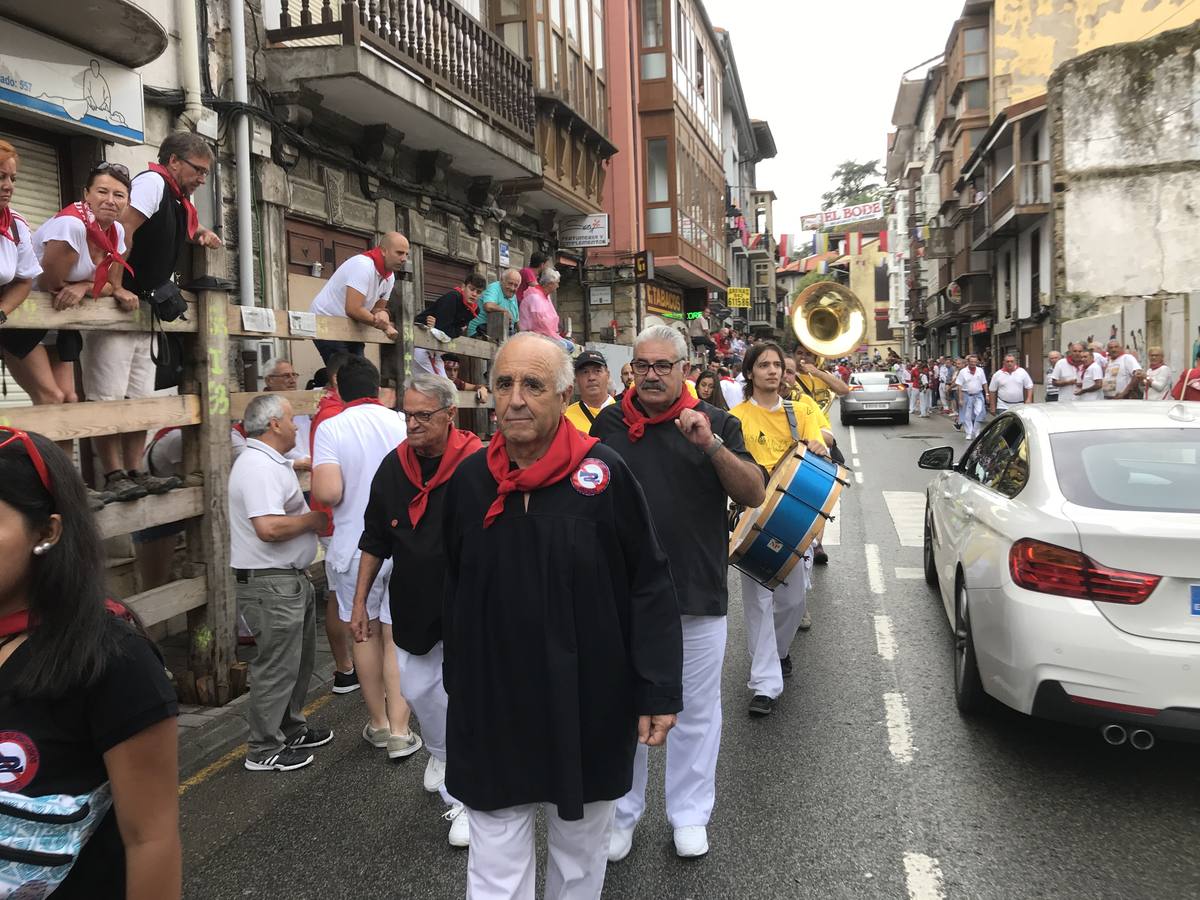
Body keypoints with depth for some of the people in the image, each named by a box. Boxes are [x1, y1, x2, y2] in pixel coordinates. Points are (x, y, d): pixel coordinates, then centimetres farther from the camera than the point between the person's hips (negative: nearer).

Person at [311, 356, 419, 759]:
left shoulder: (331, 429, -10)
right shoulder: (403, 424, -4)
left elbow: (328, 492, -21)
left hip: (354, 547, 0)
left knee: (365, 634, 15)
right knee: (397, 638, 7)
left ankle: (379, 723, 27)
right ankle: (399, 730, 7)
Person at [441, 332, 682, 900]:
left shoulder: (603, 473, -12)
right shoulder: (469, 479, -2)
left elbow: (650, 587, -8)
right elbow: (455, 595, 9)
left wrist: (659, 690, -8)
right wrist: (458, 685, 14)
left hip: (589, 704, -2)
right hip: (493, 706, 2)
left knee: (581, 851, 19)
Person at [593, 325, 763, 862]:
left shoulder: (715, 422, -2)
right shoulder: (609, 424, 4)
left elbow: (754, 494, -10)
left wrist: (712, 445, -24)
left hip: (698, 595, -1)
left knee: (696, 710, 12)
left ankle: (690, 814, 31)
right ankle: (621, 813, 32)